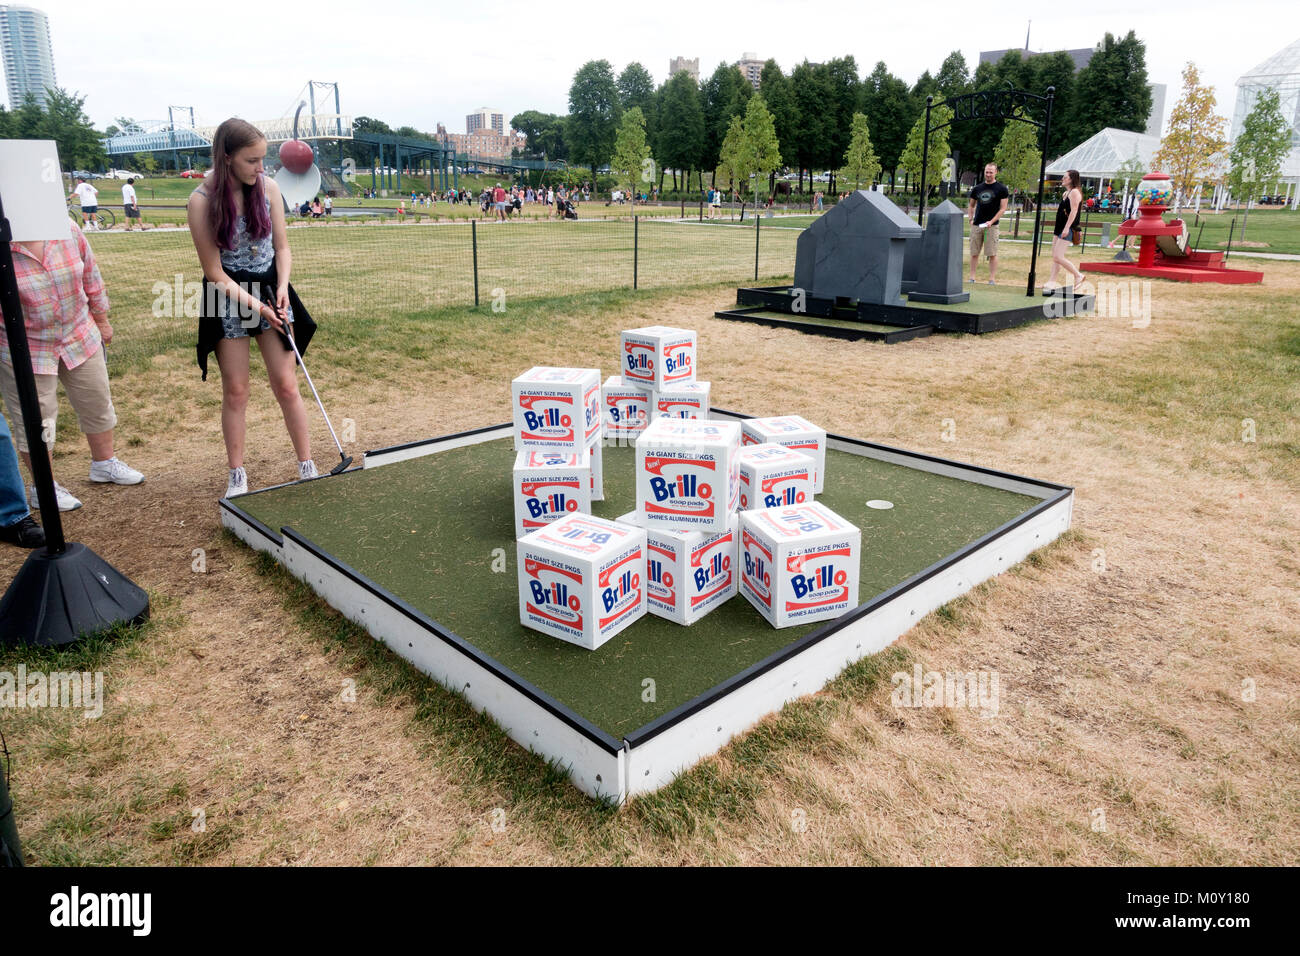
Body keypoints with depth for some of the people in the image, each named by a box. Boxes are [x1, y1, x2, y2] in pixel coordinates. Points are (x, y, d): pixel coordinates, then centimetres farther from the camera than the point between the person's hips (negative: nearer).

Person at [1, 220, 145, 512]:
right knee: (37, 417, 5)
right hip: (26, 349, -4)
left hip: (80, 336, 4)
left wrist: (101, 320, 12)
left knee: (97, 402, 17)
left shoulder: (66, 229, -9)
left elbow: (90, 275, 5)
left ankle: (104, 462, 38)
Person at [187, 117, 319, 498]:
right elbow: (215, 273, -12)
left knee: (287, 385, 1)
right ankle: (237, 476, 17)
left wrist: (282, 289, -11)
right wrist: (257, 307, -17)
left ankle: (307, 468, 11)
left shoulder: (268, 187, -4)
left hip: (271, 291, 2)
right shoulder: (202, 201, -14)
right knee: (236, 391, 4)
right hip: (229, 298, -2)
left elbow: (282, 247, 4)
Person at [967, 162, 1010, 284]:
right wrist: (971, 219, 5)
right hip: (976, 225, 4)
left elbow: (1003, 208, -2)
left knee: (992, 254, -4)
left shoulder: (1001, 189, 1)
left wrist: (991, 221, -14)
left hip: (991, 225, -4)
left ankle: (992, 279, -2)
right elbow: (971, 206, 22)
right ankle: (972, 277, 11)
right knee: (974, 253, 5)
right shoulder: (977, 188, 13)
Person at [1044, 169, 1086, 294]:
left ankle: (1078, 276, -2)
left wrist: (1067, 228, -26)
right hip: (1060, 228, 10)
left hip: (1068, 229, -10)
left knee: (1058, 257, -14)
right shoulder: (1066, 193, 19)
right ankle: (1052, 282, 9)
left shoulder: (1075, 192, -11)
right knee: (1055, 257, 8)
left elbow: (1074, 211, -19)